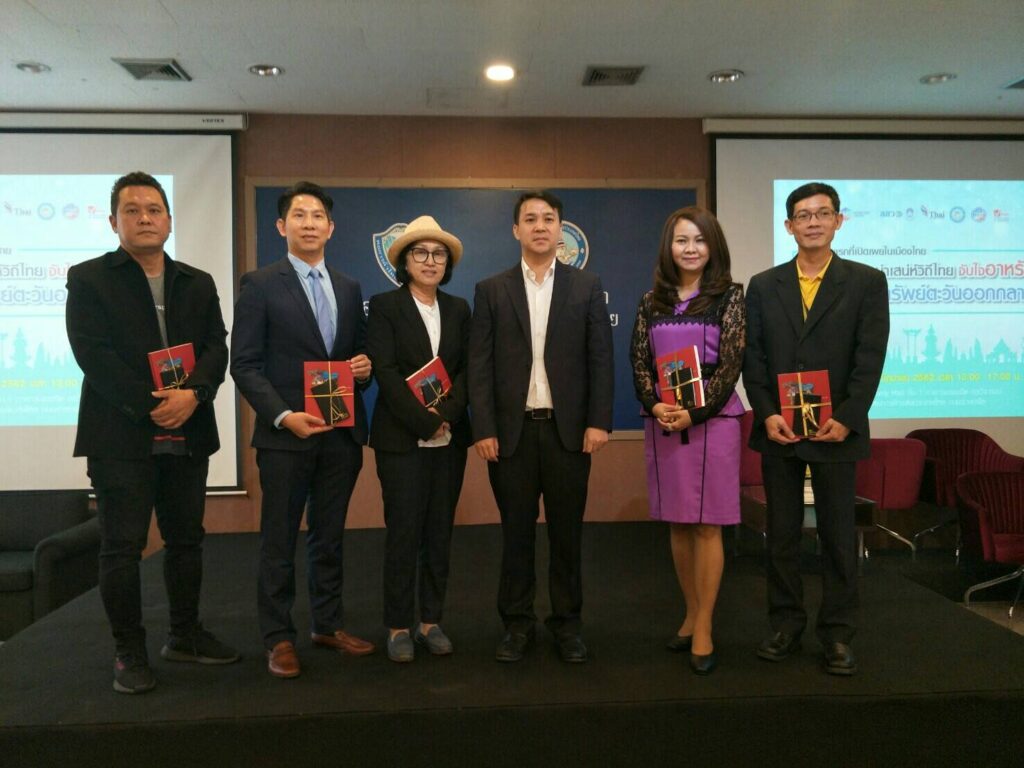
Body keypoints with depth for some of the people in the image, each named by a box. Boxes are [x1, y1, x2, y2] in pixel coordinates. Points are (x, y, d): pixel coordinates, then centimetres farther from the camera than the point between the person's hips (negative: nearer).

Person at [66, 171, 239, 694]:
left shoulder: (199, 284, 14)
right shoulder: (89, 278, 2)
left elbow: (216, 348, 5)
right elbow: (92, 353, -9)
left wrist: (192, 394, -14)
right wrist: (151, 405, -16)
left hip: (187, 434, 4)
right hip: (121, 435, -4)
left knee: (186, 540, 11)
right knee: (122, 547, 1)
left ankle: (185, 636, 26)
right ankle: (129, 652, 14)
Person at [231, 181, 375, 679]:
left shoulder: (349, 289, 12)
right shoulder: (260, 285, -3)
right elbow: (244, 364, -7)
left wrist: (364, 367, -5)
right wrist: (283, 416, -17)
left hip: (342, 432, 5)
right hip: (285, 433, -4)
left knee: (329, 536, 14)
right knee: (280, 540, 5)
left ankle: (329, 625, 27)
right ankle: (278, 638, 16)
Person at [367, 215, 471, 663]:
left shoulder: (458, 309, 11)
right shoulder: (384, 306, -1)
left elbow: (467, 369, 4)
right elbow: (385, 371, -10)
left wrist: (445, 414, -13)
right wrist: (424, 422, -15)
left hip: (450, 438, 4)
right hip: (401, 438, -4)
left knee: (440, 532, 8)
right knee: (403, 533, 0)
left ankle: (431, 621, 20)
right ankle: (398, 627, 13)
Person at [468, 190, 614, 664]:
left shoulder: (587, 287, 6)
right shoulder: (491, 290, 5)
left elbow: (600, 359, 2)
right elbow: (480, 365, 1)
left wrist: (599, 422, -6)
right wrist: (483, 429, -7)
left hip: (569, 428, 0)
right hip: (511, 429, 0)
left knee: (567, 531, 8)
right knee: (516, 531, 8)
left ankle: (567, 621, 23)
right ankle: (517, 623, 22)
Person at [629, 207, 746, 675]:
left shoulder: (729, 296, 0)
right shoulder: (652, 300, 10)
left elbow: (731, 363, -7)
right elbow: (640, 361, 5)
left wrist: (693, 413, -16)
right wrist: (655, 406, -13)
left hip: (712, 419, -3)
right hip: (662, 421, 4)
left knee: (707, 526, 0)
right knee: (677, 524, 10)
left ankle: (704, 629, 8)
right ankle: (691, 615, 24)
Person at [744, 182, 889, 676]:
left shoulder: (867, 282, 2)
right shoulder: (763, 286, 8)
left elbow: (870, 359, -5)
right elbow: (752, 359, 4)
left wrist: (845, 419, -15)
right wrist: (767, 414, -8)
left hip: (836, 430, -2)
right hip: (778, 429, 2)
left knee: (839, 536, 5)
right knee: (781, 534, 9)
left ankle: (837, 635, 17)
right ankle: (786, 625, 21)